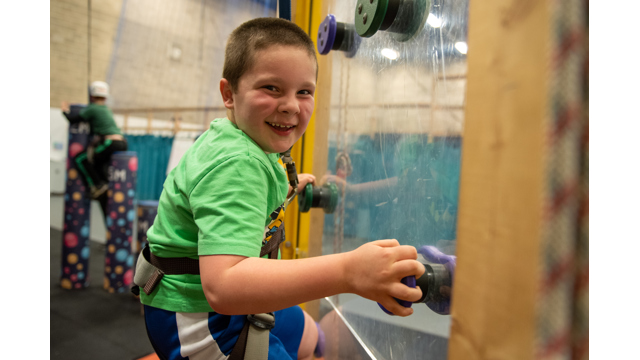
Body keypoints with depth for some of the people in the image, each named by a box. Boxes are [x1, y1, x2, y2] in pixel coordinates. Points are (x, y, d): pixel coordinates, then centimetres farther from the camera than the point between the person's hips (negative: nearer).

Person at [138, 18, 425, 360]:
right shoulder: (236, 164, -33)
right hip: (194, 318, -9)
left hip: (230, 304, 10)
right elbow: (222, 285, -45)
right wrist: (348, 272, -52)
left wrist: (286, 188, 18)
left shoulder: (233, 138, -1)